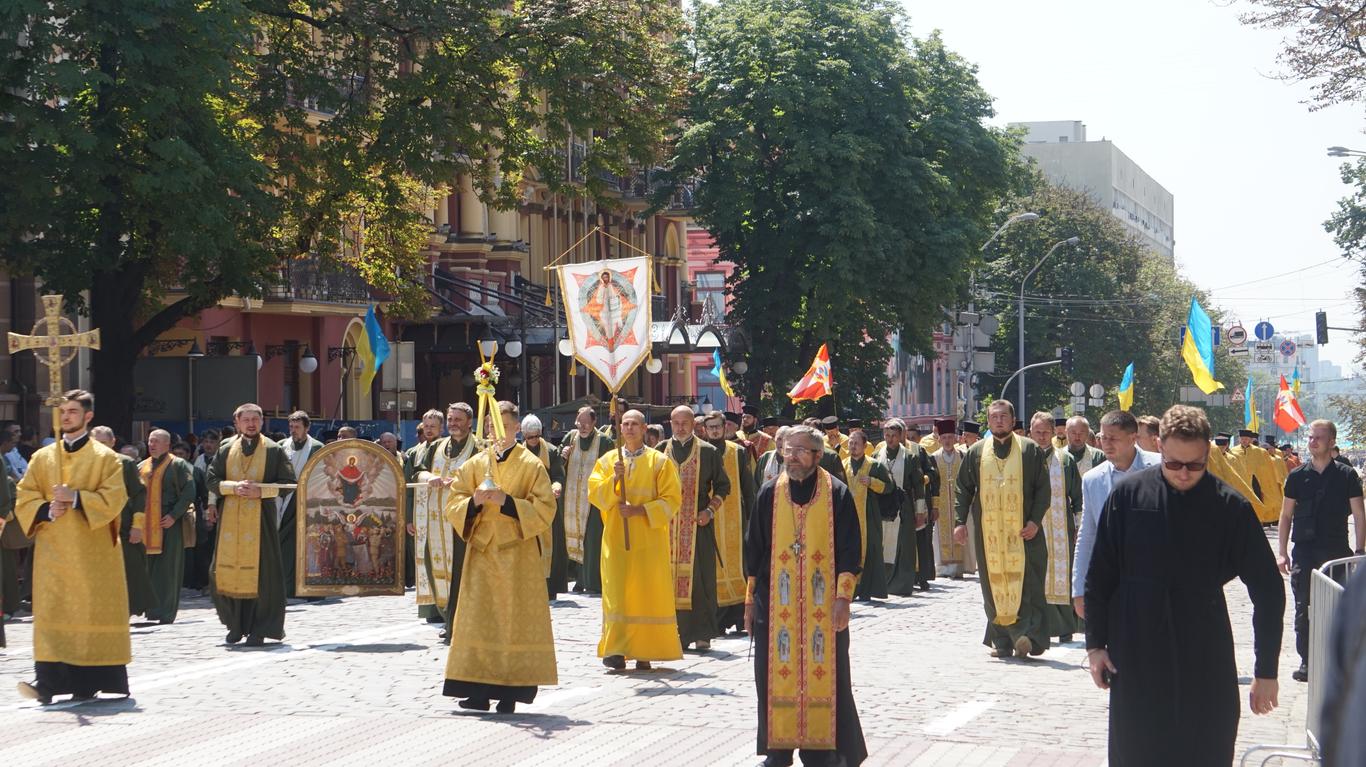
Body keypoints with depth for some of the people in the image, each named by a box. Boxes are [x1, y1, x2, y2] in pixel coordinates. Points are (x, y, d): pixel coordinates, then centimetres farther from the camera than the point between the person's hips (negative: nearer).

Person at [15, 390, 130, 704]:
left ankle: (89, 681, 6)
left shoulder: (105, 458, 3)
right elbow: (24, 499, 9)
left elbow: (114, 498, -7)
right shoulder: (42, 457, 12)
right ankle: (48, 680, -11)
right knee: (51, 612, -6)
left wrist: (76, 498, -18)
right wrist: (47, 510, -11)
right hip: (52, 551, 2)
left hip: (92, 551, -2)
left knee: (92, 610, -2)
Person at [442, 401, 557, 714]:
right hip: (481, 551, 3)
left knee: (515, 618, -4)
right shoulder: (475, 464, 10)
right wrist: (474, 502, -13)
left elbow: (545, 511, -6)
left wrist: (508, 501, -18)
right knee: (478, 618, -1)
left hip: (518, 554, -3)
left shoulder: (532, 465, 1)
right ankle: (479, 690, 0)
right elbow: (453, 504, 8)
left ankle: (511, 691, -1)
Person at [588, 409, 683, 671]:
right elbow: (594, 494, 1)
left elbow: (672, 499, -2)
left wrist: (640, 510, -13)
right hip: (616, 538, 1)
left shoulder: (660, 462, 3)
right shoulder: (607, 461, 10)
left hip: (649, 539, -1)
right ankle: (616, 650, -8)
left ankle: (645, 653, 2)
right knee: (618, 593, -6)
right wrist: (614, 478, -16)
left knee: (649, 595, -2)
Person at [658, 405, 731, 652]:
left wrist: (711, 510, -6)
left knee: (699, 577, -3)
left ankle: (702, 633, 1)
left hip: (698, 524, -2)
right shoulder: (661, 450, 8)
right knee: (670, 576, 1)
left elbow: (723, 486, 6)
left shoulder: (708, 452, 2)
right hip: (667, 524, 2)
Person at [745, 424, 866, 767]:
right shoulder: (770, 494, 6)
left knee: (823, 674, -1)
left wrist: (843, 597, -10)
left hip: (822, 603, -2)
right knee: (776, 674, 3)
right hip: (776, 603, 2)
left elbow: (849, 549, -2)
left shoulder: (837, 494, -1)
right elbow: (754, 548, 10)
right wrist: (750, 599, 8)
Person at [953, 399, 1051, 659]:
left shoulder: (1031, 450, 3)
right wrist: (960, 521, 1)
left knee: (1025, 584, -5)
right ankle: (1002, 642, -2)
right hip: (988, 533, 2)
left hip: (1022, 532, -2)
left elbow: (1043, 489, 2)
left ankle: (1028, 635, -4)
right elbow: (964, 489, 11)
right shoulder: (976, 452, 9)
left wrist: (1035, 521, -9)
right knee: (994, 586, -1)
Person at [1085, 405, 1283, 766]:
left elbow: (1268, 590, -2)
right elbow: (1099, 576, 3)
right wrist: (1095, 643, 1)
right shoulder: (1128, 494, -3)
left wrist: (1266, 670, -3)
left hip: (1206, 661, -1)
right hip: (1135, 658, 1)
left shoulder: (1231, 507, -6)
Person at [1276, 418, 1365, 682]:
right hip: (1304, 552, 1)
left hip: (1336, 551, -1)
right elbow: (1286, 516, 10)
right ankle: (1306, 661, 8)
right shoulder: (1297, 477, 6)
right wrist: (1282, 552, 3)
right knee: (1303, 609, 0)